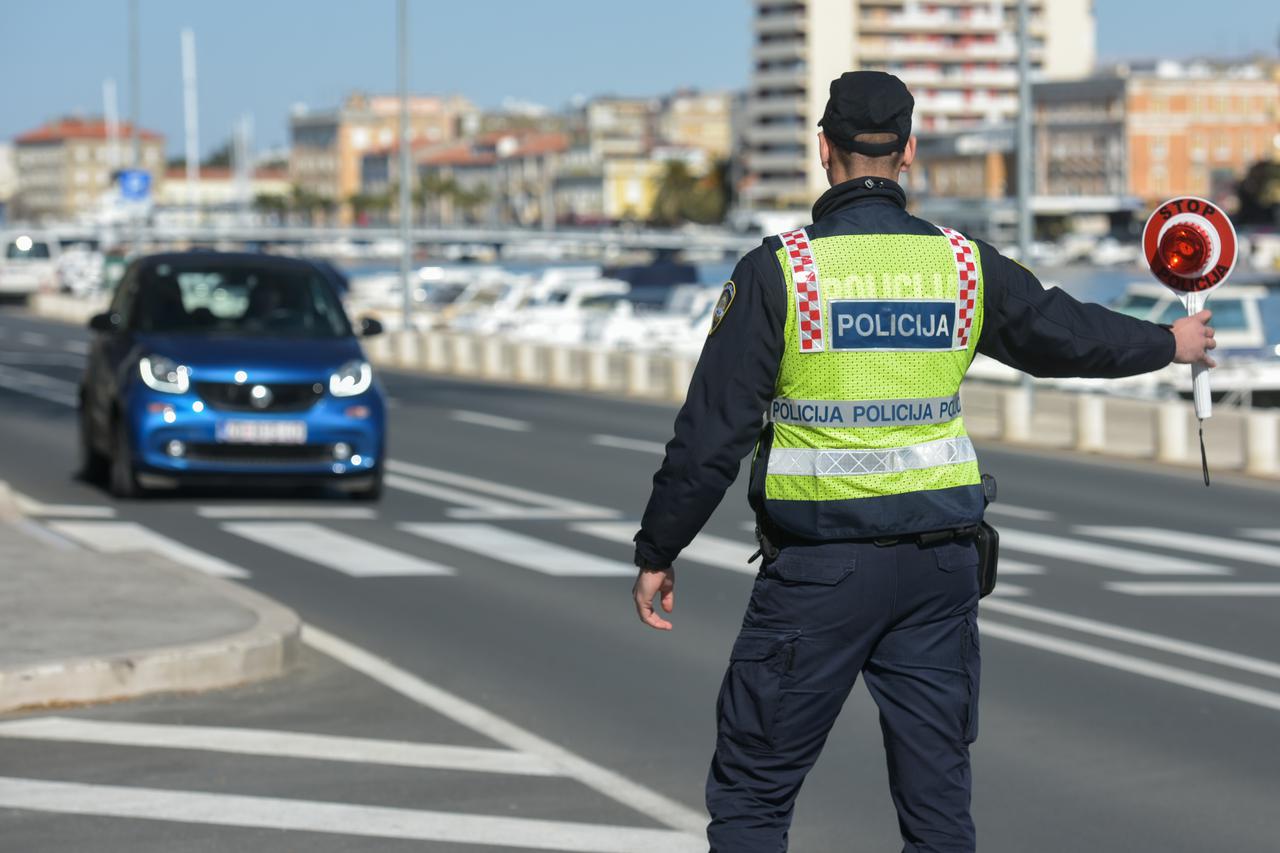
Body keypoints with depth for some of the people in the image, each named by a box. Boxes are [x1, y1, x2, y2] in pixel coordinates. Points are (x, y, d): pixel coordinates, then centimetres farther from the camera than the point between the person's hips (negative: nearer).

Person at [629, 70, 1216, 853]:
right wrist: (1169, 343, 40)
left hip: (821, 568, -4)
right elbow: (1067, 333, 20)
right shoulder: (966, 266, 2)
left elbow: (713, 432, -8)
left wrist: (658, 553, 2)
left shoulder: (779, 270, -9)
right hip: (940, 562, 4)